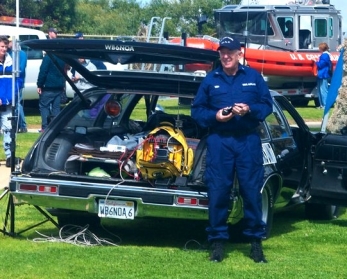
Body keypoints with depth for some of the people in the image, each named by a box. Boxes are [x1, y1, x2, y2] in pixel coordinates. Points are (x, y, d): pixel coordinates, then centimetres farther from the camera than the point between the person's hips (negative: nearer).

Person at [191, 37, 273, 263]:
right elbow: (197, 110, 9)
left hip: (249, 141, 0)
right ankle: (218, 241, 7)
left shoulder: (254, 77, 7)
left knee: (252, 191, 0)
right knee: (217, 192, -1)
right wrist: (215, 116, -9)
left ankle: (256, 241, 9)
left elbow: (267, 105, 6)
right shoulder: (211, 79, 8)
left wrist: (250, 110, -13)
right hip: (219, 141, 1)